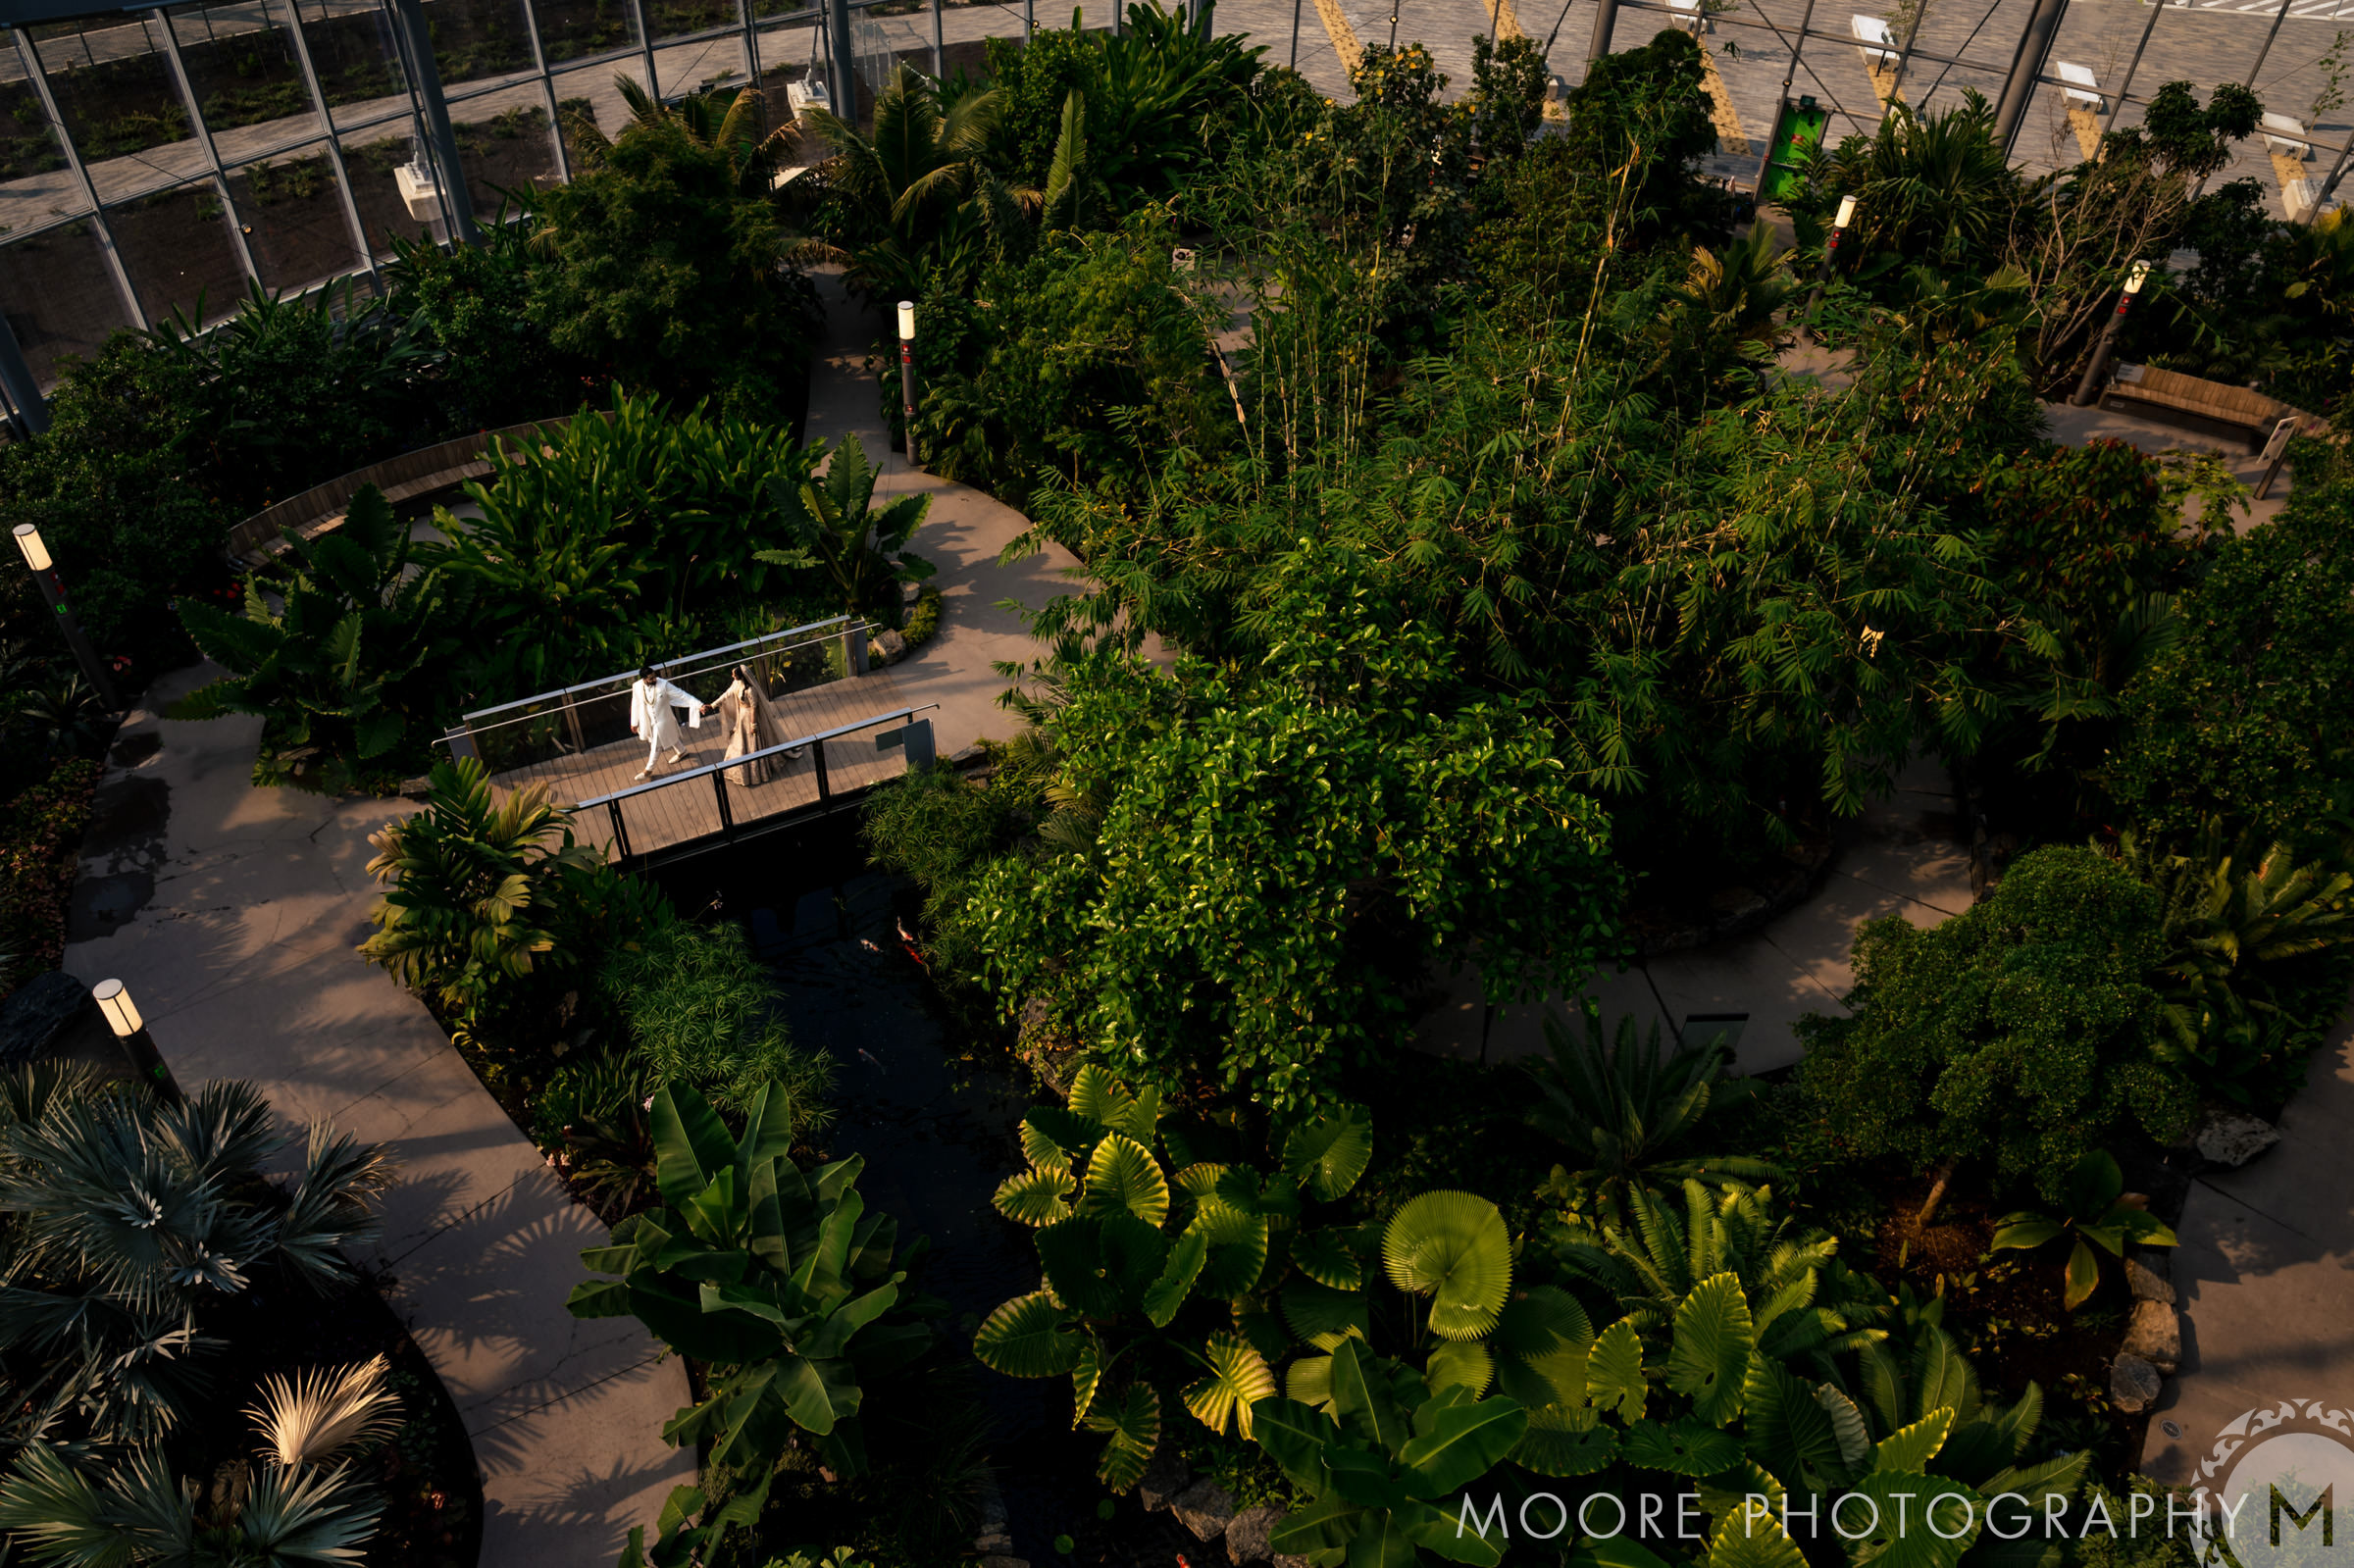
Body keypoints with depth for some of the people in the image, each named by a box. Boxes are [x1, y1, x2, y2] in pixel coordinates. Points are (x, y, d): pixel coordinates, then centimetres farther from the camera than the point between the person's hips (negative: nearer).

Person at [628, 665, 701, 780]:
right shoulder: (636, 687, -15)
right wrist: (634, 723, 9)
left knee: (656, 746, 6)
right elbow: (635, 705, 0)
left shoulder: (663, 685, -26)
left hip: (662, 720, -4)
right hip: (648, 720, 4)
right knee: (670, 736, 26)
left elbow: (681, 695, -21)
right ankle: (682, 752, 54)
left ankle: (648, 770, 26)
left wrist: (698, 705, -25)